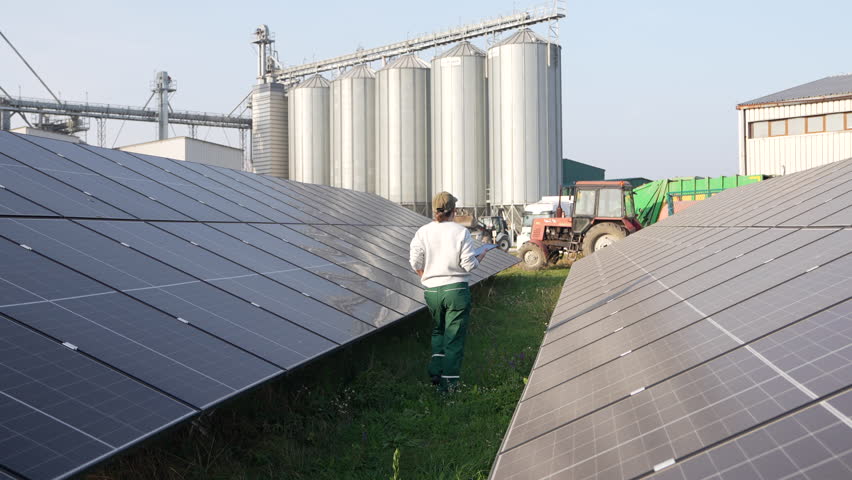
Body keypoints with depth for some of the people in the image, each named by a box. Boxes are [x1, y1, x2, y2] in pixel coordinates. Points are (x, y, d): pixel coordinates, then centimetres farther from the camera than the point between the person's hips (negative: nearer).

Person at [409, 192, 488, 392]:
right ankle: (449, 381, 9)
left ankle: (435, 370, 10)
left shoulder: (423, 232, -2)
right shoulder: (461, 232, -9)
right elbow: (469, 264, -9)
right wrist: (480, 257, 12)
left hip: (432, 290, 3)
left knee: (438, 331, 24)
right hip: (457, 289, -3)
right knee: (454, 336, 7)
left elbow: (416, 263, -2)